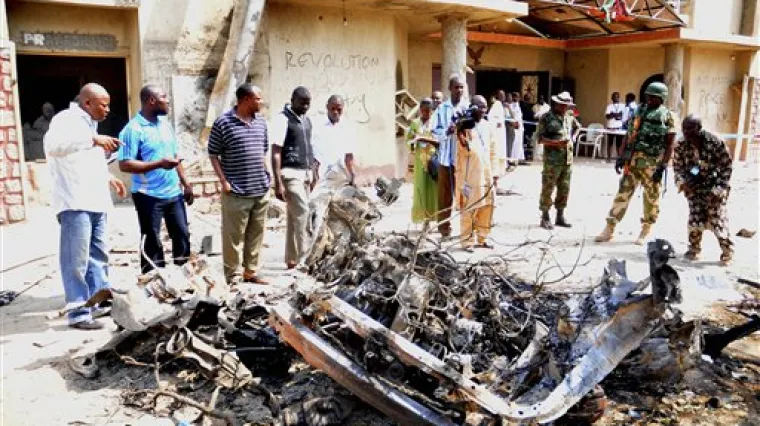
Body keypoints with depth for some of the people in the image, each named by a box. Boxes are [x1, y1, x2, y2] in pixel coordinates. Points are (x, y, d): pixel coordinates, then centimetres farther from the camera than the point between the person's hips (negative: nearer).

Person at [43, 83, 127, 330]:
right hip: (75, 203, -9)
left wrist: (109, 178, 22)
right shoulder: (66, 119, -8)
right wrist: (93, 139, -30)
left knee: (98, 255, 15)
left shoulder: (89, 124, 20)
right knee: (77, 259, -6)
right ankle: (79, 313, -1)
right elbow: (52, 144, -29)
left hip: (95, 202, 9)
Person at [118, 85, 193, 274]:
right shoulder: (133, 129, -13)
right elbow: (125, 165, -19)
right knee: (152, 244, 3)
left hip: (174, 193, 7)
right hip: (149, 196, -7)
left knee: (183, 236, 13)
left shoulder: (165, 123, 11)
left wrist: (185, 183, 14)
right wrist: (159, 164, -24)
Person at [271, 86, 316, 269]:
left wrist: (313, 173, 17)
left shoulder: (306, 120, 16)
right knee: (302, 213, -13)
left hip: (305, 173, 8)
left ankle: (292, 259, 15)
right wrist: (278, 183, -19)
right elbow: (276, 152, -13)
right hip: (290, 174, -7)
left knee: (294, 217, 10)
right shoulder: (282, 119, -8)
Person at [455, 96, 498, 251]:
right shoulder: (464, 125, -5)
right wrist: (461, 131, -25)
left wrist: (495, 172, 11)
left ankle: (482, 238, 20)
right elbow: (467, 150, -15)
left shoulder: (487, 126, 11)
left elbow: (493, 150, 14)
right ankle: (467, 241, 3)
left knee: (487, 207, 8)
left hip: (486, 173, 6)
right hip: (470, 174, -6)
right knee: (469, 209, -3)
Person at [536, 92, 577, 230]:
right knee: (548, 188, -2)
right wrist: (556, 143, -20)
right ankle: (545, 217, 7)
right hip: (552, 159, -6)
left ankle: (560, 216, 21)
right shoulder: (546, 118, -6)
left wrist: (571, 140, 13)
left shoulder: (570, 117, 12)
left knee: (564, 188, 9)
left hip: (567, 159, 6)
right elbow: (539, 138, -8)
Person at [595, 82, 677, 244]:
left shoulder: (667, 116, -4)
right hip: (633, 159, 4)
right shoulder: (639, 111, 10)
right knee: (623, 192, 3)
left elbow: (669, 145, -7)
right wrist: (621, 157, 7)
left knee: (651, 198, 6)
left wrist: (662, 167, -14)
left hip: (652, 163, -4)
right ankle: (609, 229, 6)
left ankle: (645, 232, 18)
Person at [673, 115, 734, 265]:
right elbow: (677, 166, 3)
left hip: (715, 186, -3)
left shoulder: (716, 143, -20)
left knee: (718, 219, -5)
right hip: (694, 187, 3)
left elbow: (727, 167, -13)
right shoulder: (682, 146, -9)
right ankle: (694, 248, 19)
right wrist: (682, 182, -17)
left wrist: (719, 190, -18)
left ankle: (727, 252, 12)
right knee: (695, 218, 1)